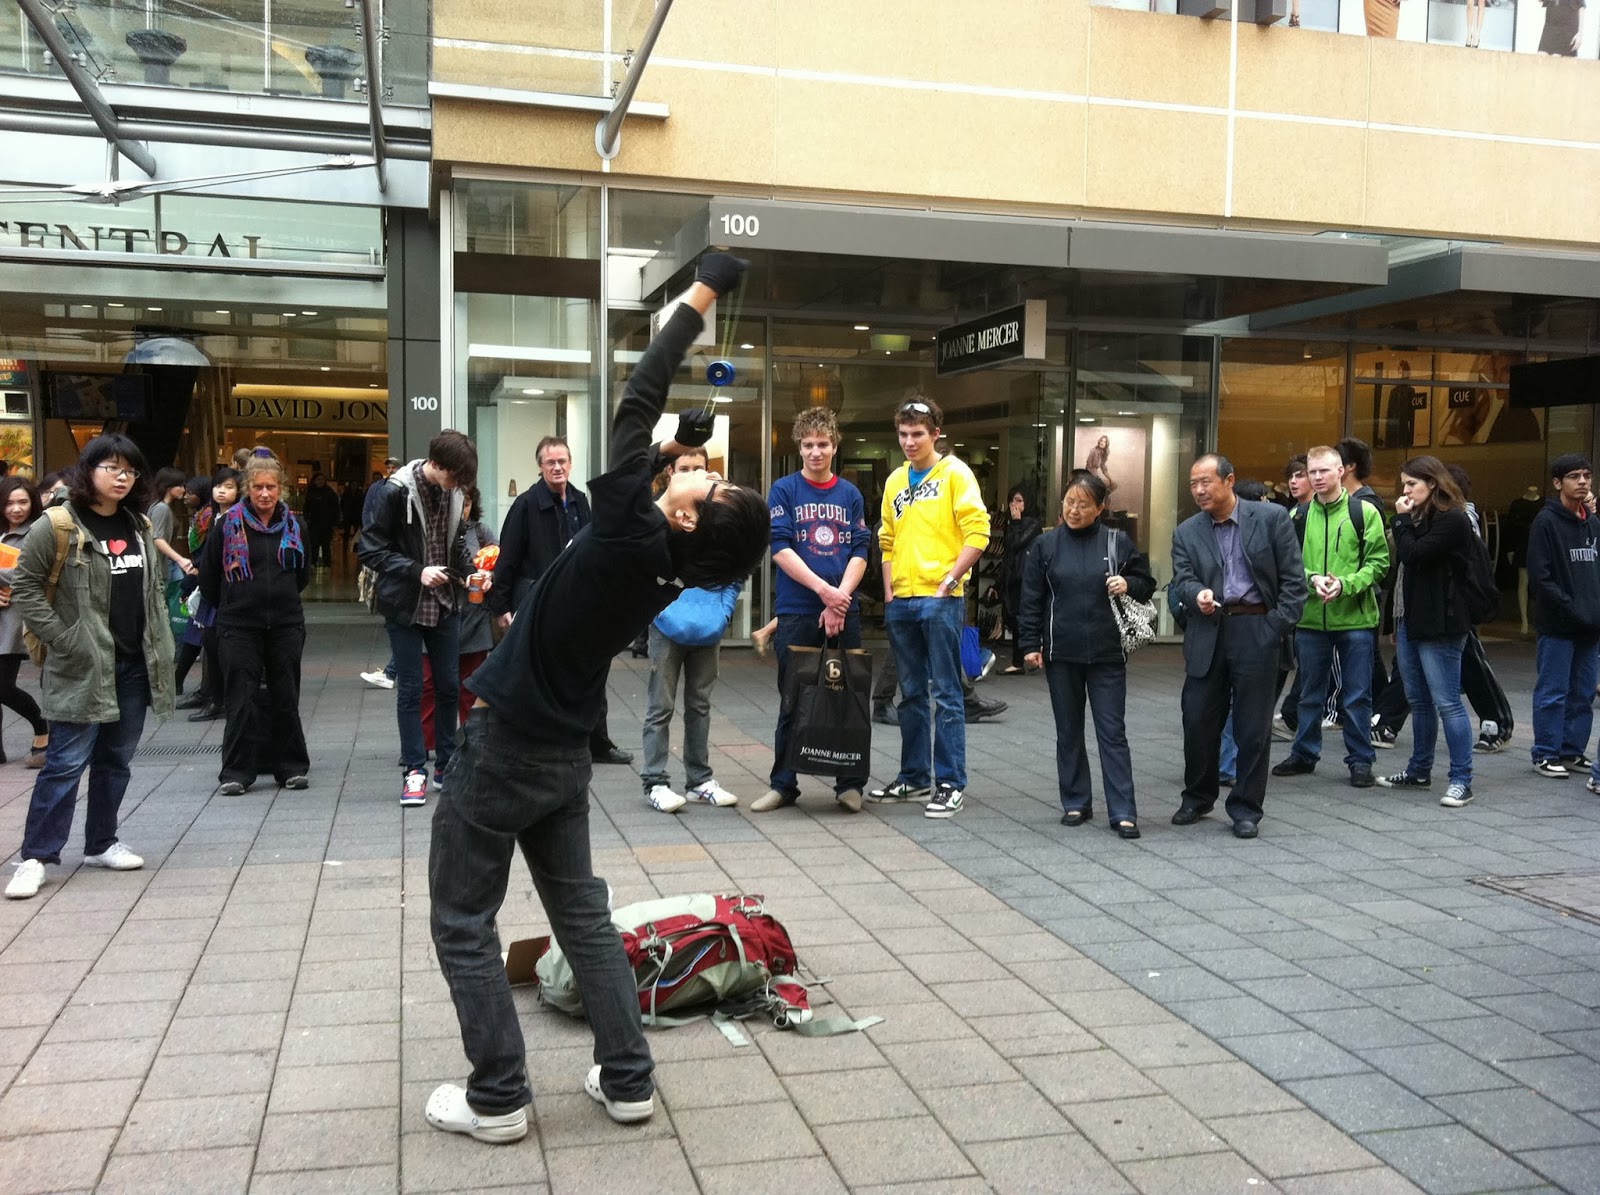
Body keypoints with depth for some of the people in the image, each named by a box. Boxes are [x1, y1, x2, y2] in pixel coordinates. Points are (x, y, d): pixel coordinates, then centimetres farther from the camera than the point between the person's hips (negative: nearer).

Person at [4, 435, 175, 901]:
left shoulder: (139, 527, 11)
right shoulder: (57, 527, -9)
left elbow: (156, 586, 20)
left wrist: (160, 643, 11)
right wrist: (62, 638, -12)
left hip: (134, 665, 6)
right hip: (83, 666, -6)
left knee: (115, 760, 14)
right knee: (66, 763, -4)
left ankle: (101, 844, 26)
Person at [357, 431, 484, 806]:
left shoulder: (453, 493, 2)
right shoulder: (396, 492, -14)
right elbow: (370, 550, -13)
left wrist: (469, 571, -3)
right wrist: (417, 571, -22)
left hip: (445, 603, 5)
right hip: (405, 605, -5)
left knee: (448, 686, 9)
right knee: (410, 688, 2)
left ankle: (446, 764, 21)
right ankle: (414, 770, 10)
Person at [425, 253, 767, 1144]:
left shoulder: (632, 535, -24)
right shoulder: (675, 573, -5)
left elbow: (636, 405, -21)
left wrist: (701, 296, -16)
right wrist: (689, 448, 4)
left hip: (504, 743, -7)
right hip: (566, 751, 7)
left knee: (463, 920, 6)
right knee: (583, 910, 17)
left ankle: (498, 1097, 11)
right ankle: (629, 1079, 17)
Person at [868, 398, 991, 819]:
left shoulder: (954, 473, -3)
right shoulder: (895, 480, 14)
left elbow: (977, 532, -10)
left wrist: (949, 581, -14)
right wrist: (889, 589, 9)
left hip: (940, 600, -6)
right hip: (900, 602, 6)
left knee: (944, 694, -3)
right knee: (912, 694, 13)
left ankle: (950, 783, 4)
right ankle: (914, 776, 23)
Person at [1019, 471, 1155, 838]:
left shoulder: (1117, 542, 2)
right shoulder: (1047, 544, 3)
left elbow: (1147, 584, 10)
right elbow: (1031, 599, 5)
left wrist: (1128, 584, -12)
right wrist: (1030, 643, 0)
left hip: (1107, 654, -1)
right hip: (1061, 654, 1)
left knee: (1113, 732, -1)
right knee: (1068, 731, 10)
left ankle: (1123, 812, 2)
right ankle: (1075, 803, 21)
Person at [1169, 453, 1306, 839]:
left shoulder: (1272, 518, 0)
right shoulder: (1187, 532, 9)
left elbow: (1293, 579, -1)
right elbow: (1182, 580, -2)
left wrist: (1278, 626, -8)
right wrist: (1197, 595, -24)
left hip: (1256, 632, -3)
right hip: (1206, 634, 3)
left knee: (1252, 726, 3)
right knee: (1198, 720, 7)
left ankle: (1246, 808, 14)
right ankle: (1197, 798, 26)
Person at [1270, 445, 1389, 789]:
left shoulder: (1364, 513, -2)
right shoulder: (1300, 515, 4)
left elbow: (1378, 562, -5)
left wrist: (1345, 584, -19)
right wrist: (1313, 579, -16)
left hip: (1355, 619, -3)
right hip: (1310, 619, 3)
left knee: (1357, 696, 4)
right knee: (1310, 693, 14)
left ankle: (1360, 760, 15)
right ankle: (1305, 754, 27)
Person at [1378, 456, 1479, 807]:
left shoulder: (1452, 520, -11)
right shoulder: (1419, 518, 15)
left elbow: (1413, 555, -21)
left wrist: (1402, 520, -8)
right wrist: (1398, 620, 14)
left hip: (1439, 626, -9)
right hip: (1410, 620, 9)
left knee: (1447, 702, -6)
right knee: (1419, 700, 15)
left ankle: (1462, 780, 0)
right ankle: (1419, 770, 25)